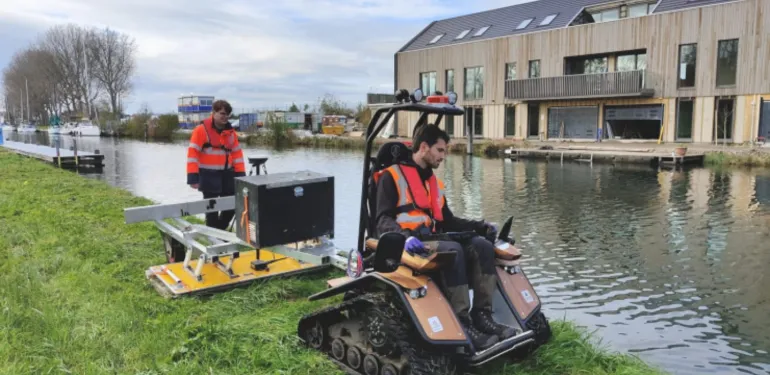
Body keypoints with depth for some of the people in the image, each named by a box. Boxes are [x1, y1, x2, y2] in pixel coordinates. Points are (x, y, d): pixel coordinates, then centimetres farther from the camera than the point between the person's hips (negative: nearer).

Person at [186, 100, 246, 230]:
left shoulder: (230, 131, 9)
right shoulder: (201, 130, -9)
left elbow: (237, 153, 11)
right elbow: (193, 153, -13)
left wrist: (240, 174, 4)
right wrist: (193, 177, -19)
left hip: (227, 174, 6)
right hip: (209, 175, -5)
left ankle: (219, 230, 30)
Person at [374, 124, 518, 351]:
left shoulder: (435, 183, 25)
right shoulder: (392, 176, 1)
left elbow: (447, 221, 25)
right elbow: (383, 220, -10)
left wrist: (482, 227, 12)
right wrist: (406, 236, -31)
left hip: (431, 240, 7)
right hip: (405, 244, -7)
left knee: (482, 246, -15)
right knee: (453, 250, -33)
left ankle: (482, 315, -19)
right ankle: (462, 323, -32)